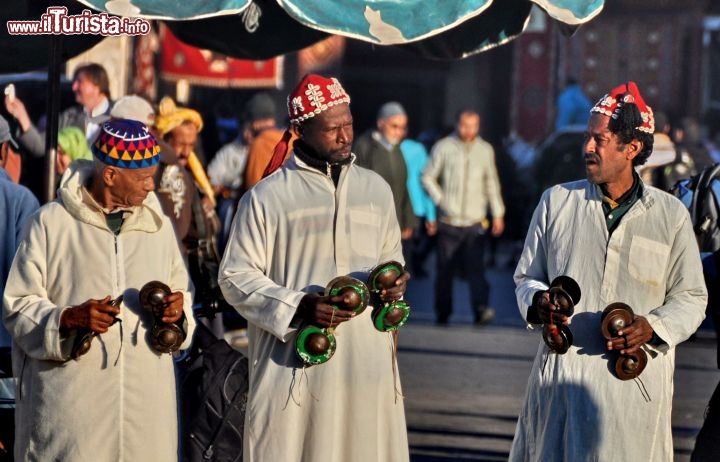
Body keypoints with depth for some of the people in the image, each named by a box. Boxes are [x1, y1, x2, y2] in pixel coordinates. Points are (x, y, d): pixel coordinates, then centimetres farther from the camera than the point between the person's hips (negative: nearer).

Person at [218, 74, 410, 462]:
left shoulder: (376, 189, 14)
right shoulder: (267, 197, -2)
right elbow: (236, 276, -1)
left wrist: (393, 282, 2)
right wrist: (300, 307, -15)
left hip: (368, 361, 4)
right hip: (295, 365, -4)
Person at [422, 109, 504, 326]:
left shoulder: (486, 150, 9)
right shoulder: (443, 147, 1)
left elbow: (492, 183, 17)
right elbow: (428, 177, 7)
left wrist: (498, 213, 15)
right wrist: (440, 201, -3)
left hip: (475, 223, 0)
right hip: (449, 222, 0)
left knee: (476, 267, -15)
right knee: (445, 269, 4)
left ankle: (482, 310, -24)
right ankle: (442, 314, 15)